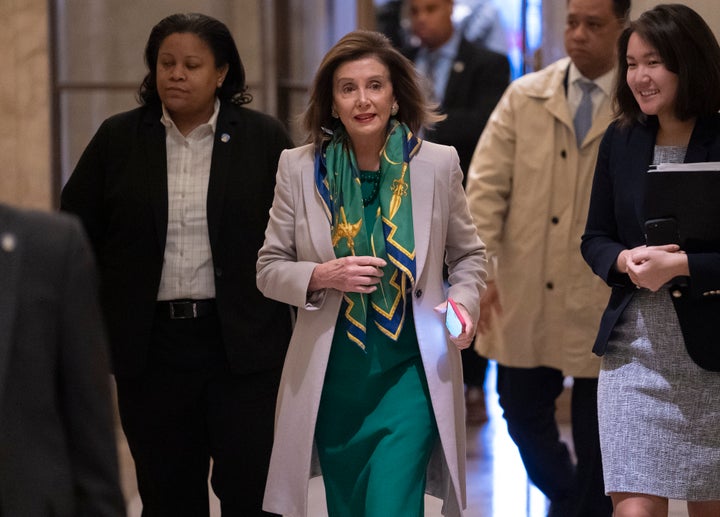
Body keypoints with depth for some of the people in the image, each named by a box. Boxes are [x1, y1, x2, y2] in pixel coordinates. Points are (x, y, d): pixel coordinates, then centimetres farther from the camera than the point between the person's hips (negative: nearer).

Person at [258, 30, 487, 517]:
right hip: (333, 380, 2)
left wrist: (463, 301, -9)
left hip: (410, 373, -2)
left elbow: (469, 255, 11)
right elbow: (269, 269, 5)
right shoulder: (300, 169, 0)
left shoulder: (438, 165, 0)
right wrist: (323, 276, -14)